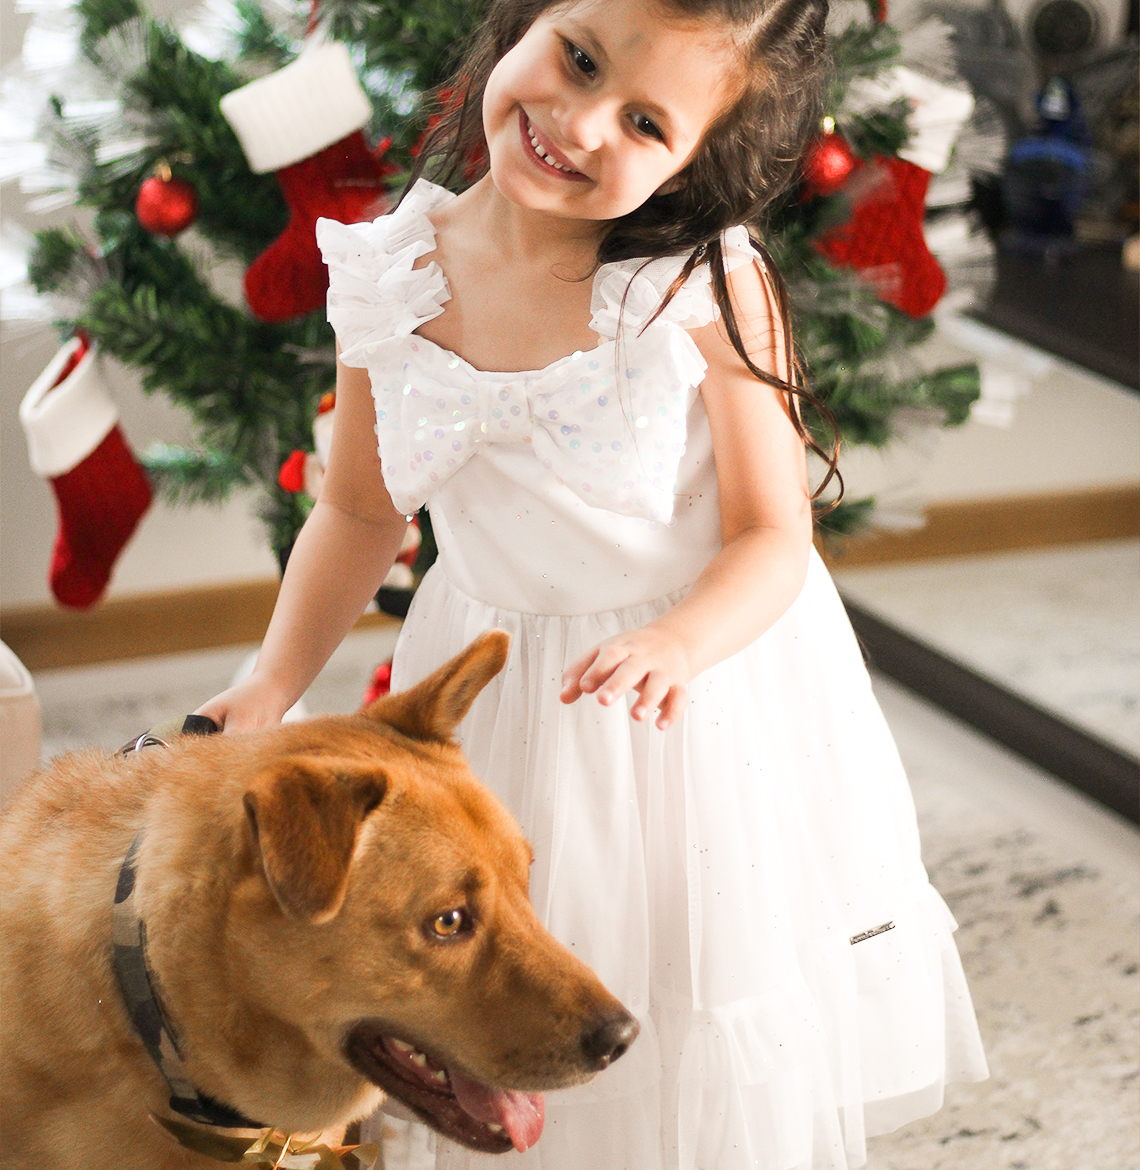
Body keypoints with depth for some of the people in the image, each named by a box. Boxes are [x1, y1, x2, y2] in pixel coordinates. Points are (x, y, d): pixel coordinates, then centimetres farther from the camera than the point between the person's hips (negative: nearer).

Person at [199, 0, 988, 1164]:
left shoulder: (708, 289, -22)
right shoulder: (392, 278, -10)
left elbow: (771, 536, -16)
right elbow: (359, 510, 4)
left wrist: (675, 645, -36)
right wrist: (273, 682, -6)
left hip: (711, 688, -3)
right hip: (493, 706, 3)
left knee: (715, 1066, 11)